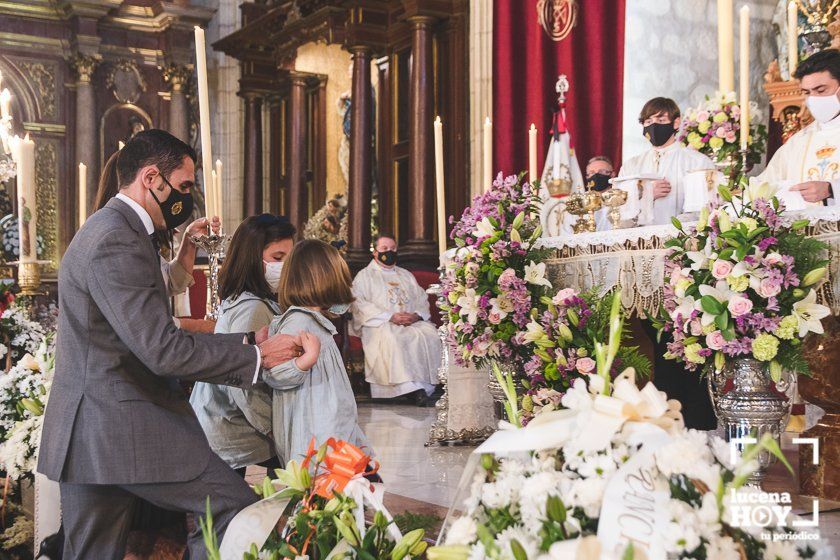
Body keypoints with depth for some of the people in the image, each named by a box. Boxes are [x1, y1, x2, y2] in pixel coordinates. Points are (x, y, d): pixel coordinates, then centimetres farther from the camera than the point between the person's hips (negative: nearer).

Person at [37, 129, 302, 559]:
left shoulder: (106, 230, 17)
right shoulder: (117, 241, -17)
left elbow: (155, 338, 16)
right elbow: (163, 350, -22)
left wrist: (244, 342, 9)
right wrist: (256, 356, -13)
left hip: (86, 432, 11)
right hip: (123, 426, -11)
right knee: (236, 508, -8)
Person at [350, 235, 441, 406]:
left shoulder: (406, 275, 28)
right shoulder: (365, 275, 13)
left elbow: (422, 300, 19)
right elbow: (360, 305, -3)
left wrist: (416, 315, -6)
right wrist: (390, 317, -15)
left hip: (413, 322, 4)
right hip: (380, 324, -4)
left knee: (430, 334, -28)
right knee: (392, 338, -38)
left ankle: (425, 385, -30)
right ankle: (411, 387, -40)